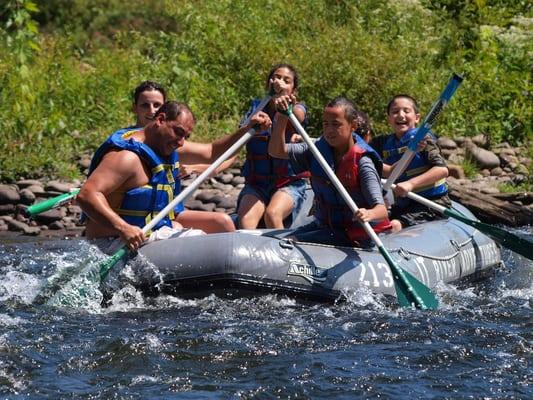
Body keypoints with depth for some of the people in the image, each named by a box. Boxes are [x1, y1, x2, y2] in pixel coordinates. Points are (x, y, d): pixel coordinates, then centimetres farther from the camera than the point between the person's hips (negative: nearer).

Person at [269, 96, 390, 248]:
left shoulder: (362, 163, -19)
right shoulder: (319, 149, 1)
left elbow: (382, 211, -26)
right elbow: (277, 151, -1)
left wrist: (368, 214, -51)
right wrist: (282, 117, -16)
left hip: (353, 238, -7)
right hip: (323, 226, 7)